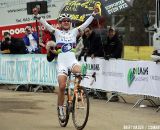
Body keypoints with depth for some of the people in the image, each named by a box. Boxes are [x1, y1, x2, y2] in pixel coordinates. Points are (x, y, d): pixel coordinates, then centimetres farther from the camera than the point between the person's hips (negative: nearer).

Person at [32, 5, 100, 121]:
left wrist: (94, 14, -6)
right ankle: (60, 108, 10)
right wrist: (37, 16, -15)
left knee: (78, 71, -35)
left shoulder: (74, 32, 11)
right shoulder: (57, 32, 8)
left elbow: (86, 24, 4)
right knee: (62, 87, -10)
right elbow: (46, 24, -2)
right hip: (62, 62, 0)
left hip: (72, 60, 0)